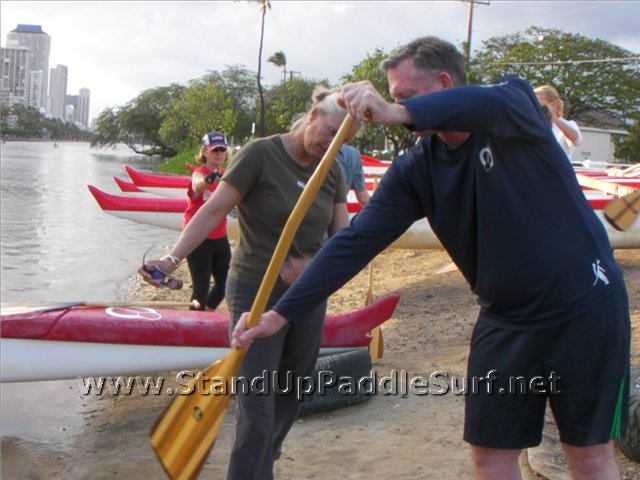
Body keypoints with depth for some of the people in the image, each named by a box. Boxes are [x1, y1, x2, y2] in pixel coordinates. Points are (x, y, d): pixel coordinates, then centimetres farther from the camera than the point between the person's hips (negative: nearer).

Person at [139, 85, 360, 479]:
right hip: (257, 293, -6)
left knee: (291, 398, 16)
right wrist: (172, 259, -25)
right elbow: (214, 211, -15)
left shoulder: (333, 171, 4)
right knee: (257, 408, -7)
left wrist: (312, 264, -18)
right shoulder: (261, 154, -13)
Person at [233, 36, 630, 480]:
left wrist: (397, 113, -50)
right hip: (506, 319, 4)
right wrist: (282, 313, -14)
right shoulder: (415, 171, -2)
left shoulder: (516, 100, -11)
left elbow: (494, 102, -37)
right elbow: (358, 240, -8)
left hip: (586, 305, -4)